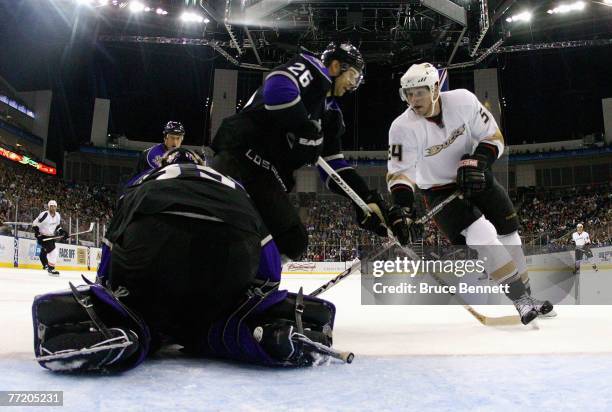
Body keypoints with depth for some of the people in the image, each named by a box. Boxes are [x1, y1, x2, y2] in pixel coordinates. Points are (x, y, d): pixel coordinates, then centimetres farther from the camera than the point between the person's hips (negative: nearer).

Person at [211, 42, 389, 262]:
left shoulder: (330, 113, 25)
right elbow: (277, 87, -21)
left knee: (292, 241, 1)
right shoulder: (311, 68, 4)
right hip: (243, 152, -8)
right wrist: (306, 130, -17)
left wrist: (367, 198, 11)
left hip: (268, 175, 8)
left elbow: (334, 166, 20)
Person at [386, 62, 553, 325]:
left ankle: (527, 294, 27)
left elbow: (493, 136, -7)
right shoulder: (403, 128, -21)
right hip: (440, 192, -3)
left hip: (475, 180, 4)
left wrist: (477, 161, -24)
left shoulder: (462, 100, -16)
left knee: (508, 235, 6)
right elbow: (400, 172, -23)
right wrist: (401, 208, -38)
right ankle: (521, 300, -14)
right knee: (480, 234, -24)